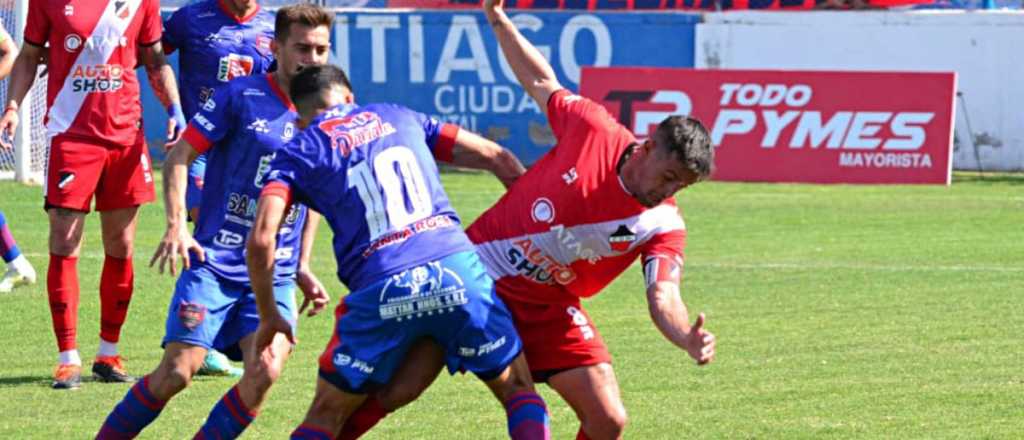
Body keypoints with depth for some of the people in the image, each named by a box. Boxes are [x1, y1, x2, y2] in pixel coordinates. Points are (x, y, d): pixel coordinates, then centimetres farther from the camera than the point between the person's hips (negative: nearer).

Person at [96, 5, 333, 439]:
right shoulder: (241, 95, -5)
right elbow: (180, 155, -2)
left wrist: (302, 267, 17)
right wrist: (176, 225, -14)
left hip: (275, 273, 4)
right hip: (214, 261, -4)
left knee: (264, 372, -18)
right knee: (176, 373, -12)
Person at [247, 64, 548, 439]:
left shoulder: (297, 155, 13)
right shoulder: (398, 117, 22)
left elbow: (260, 241, -1)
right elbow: (495, 156, 21)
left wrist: (269, 318, 12)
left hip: (379, 288, -1)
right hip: (456, 266, 1)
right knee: (518, 392, 15)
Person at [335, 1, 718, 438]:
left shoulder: (663, 226, -12)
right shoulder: (594, 128, -14)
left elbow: (663, 299, -24)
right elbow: (541, 84, 4)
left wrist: (690, 338, -45)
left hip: (547, 311, 1)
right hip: (475, 268, -1)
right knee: (395, 391, -6)